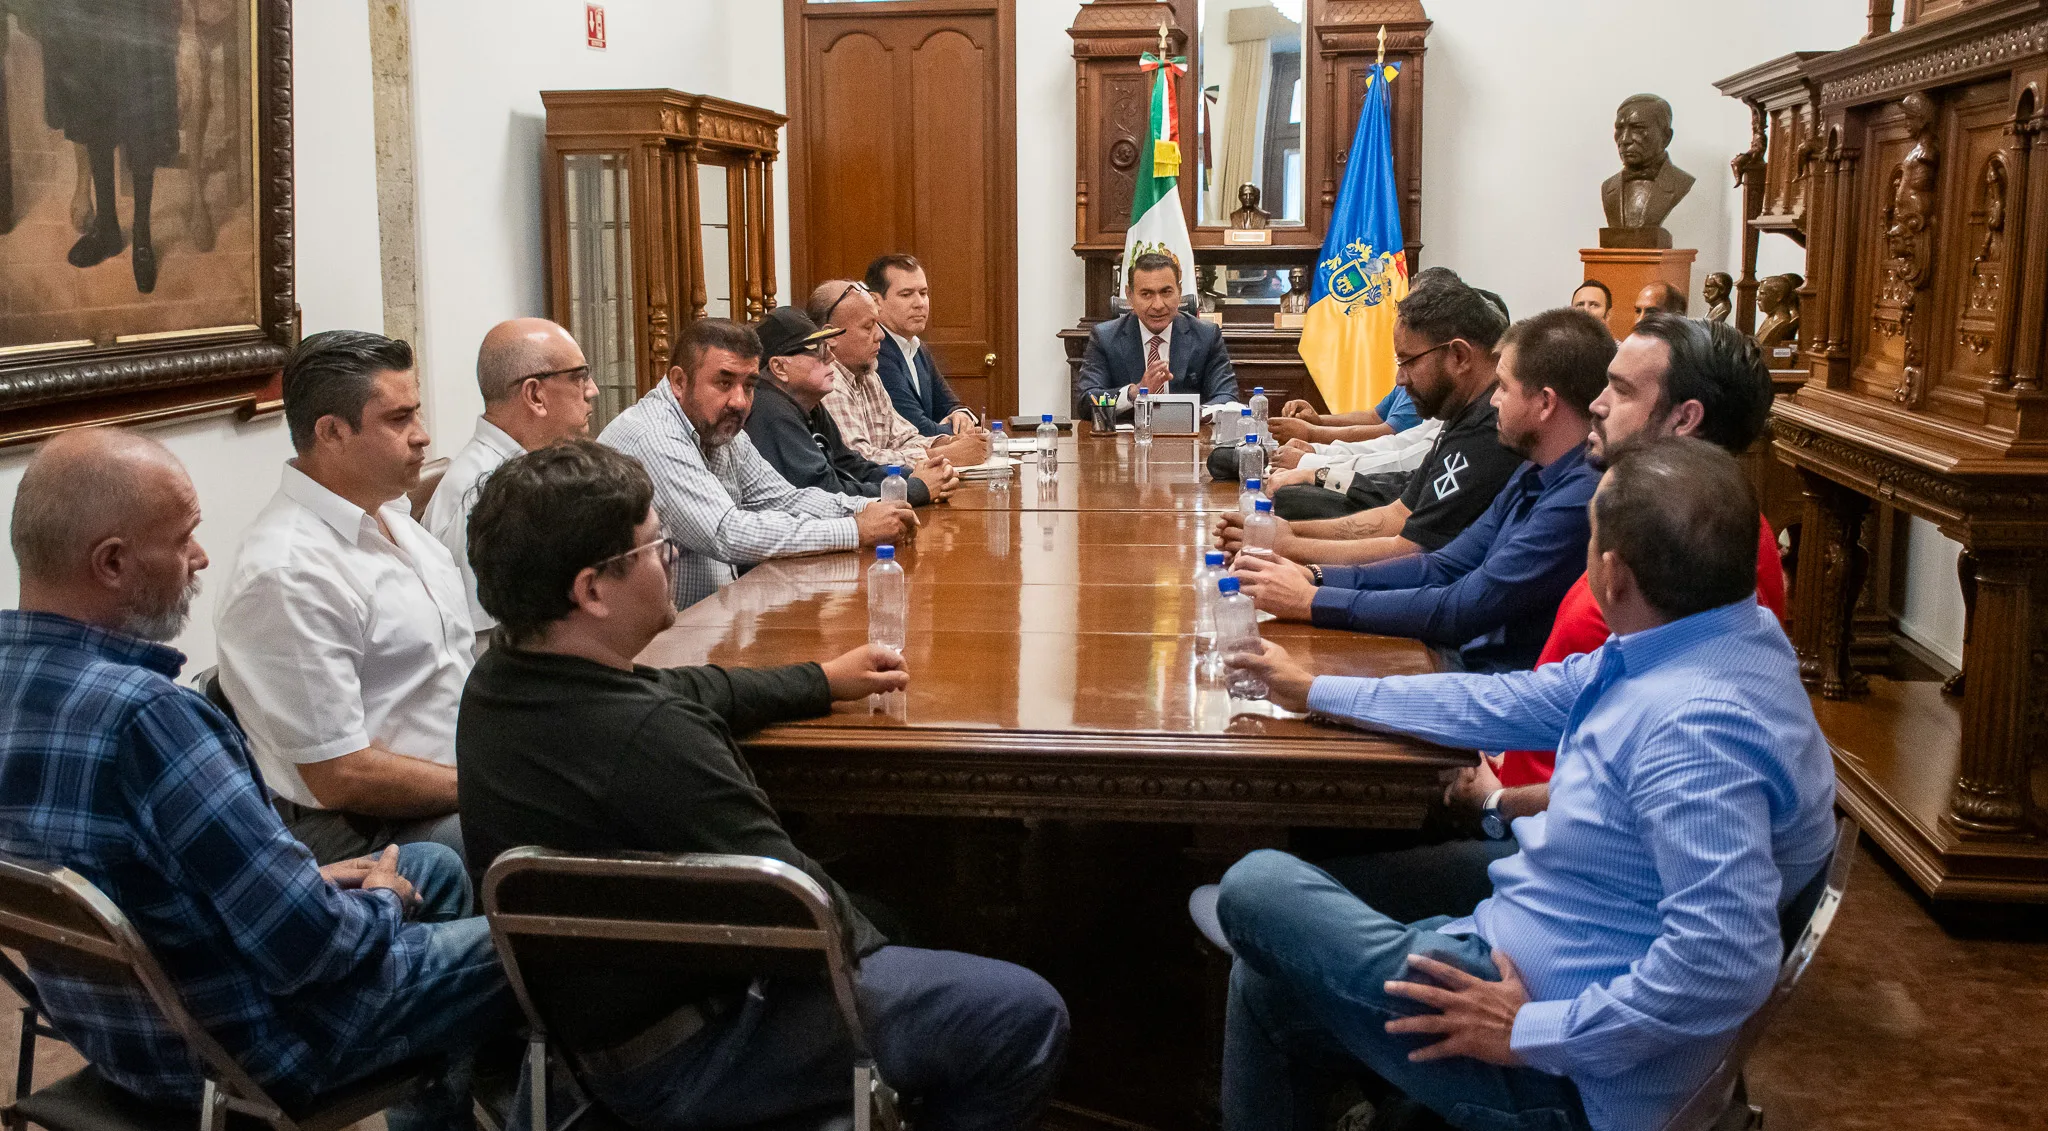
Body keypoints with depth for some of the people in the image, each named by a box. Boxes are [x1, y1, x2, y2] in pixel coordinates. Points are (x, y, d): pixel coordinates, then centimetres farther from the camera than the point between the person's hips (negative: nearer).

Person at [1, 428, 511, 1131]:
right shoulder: (142, 716, -34)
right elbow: (309, 944, -30)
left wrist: (305, 879, 7)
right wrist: (384, 903, -9)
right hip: (246, 1047, -9)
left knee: (437, 868, 25)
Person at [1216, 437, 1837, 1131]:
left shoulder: (1697, 725, -32)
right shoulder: (1694, 648, 1)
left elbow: (1725, 962, -38)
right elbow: (1508, 704, 12)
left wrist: (1529, 1034, -25)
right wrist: (1316, 693, 20)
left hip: (1557, 1075, -9)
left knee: (1255, 885, -3)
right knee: (1267, 982, 17)